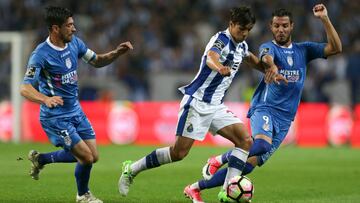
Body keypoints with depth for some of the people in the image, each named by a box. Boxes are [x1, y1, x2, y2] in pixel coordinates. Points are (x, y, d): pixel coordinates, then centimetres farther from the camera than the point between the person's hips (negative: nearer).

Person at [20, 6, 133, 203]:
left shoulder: (74, 43, 0)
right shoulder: (41, 54, -21)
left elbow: (97, 61, 15)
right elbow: (25, 88, -27)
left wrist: (117, 52, -4)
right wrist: (46, 99, -46)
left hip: (75, 111, 8)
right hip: (55, 117, -8)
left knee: (92, 156, 8)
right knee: (86, 157, -10)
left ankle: (40, 159, 27)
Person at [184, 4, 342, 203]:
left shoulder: (304, 50, 14)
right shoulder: (269, 46, 0)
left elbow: (336, 48, 4)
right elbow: (266, 57, -25)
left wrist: (324, 19, -7)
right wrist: (272, 65, -50)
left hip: (284, 119, 4)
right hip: (264, 109, -4)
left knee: (247, 165, -4)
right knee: (262, 145, -36)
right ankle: (219, 160, -12)